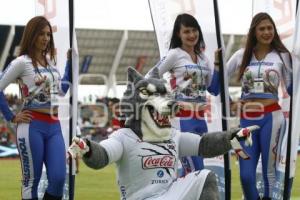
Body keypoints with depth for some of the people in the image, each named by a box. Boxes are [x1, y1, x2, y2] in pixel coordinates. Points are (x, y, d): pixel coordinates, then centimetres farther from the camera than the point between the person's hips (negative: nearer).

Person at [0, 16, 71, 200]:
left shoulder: (50, 60, 15)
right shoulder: (22, 62, -6)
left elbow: (62, 89, 23)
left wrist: (70, 62, 21)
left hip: (54, 126, 6)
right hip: (32, 126, -6)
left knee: (58, 179, -4)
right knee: (31, 180, 0)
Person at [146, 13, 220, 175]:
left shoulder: (203, 58, 15)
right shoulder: (175, 55, -3)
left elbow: (214, 89, 13)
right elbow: (149, 79, -2)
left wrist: (217, 63, 5)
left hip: (200, 119, 7)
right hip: (181, 119, -7)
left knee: (189, 172, 9)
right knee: (195, 171, -12)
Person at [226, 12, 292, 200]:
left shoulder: (282, 55, 6)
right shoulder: (242, 55, 10)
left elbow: (292, 88, 6)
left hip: (271, 118, -2)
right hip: (247, 120, 2)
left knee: (269, 171, 0)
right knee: (246, 175, -1)